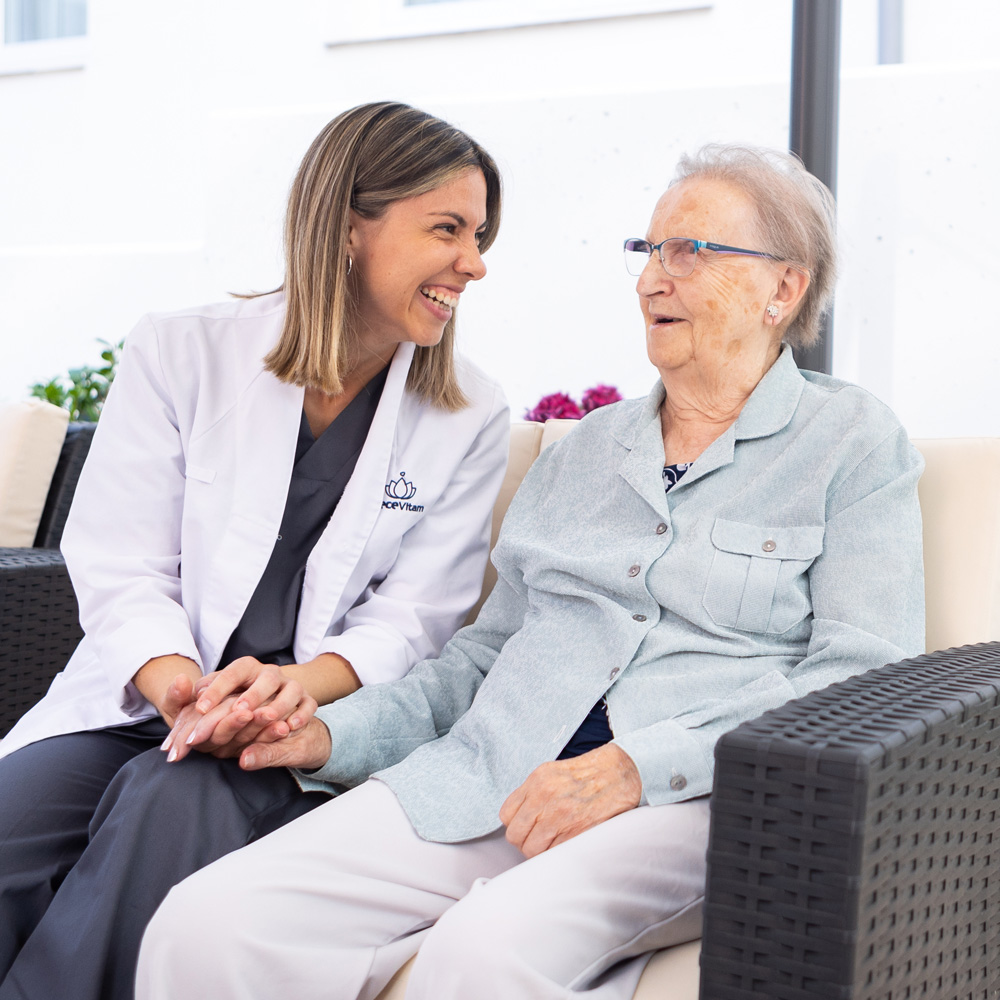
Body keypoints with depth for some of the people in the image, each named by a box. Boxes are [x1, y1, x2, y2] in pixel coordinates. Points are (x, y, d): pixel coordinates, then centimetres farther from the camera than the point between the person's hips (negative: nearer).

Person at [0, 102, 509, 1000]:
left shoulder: (469, 420, 6)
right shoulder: (182, 353, 3)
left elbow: (412, 617, 0)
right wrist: (182, 688, -23)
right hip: (142, 703, 1)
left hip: (314, 728, 0)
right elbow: (120, 572, -2)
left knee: (173, 801, -32)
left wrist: (297, 685, -21)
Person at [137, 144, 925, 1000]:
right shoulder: (586, 447, 23)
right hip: (492, 777, 5)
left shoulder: (856, 445, 7)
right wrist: (333, 733, 7)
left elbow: (865, 681, -5)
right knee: (204, 927, -18)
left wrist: (638, 767, -17)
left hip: (695, 801, -5)